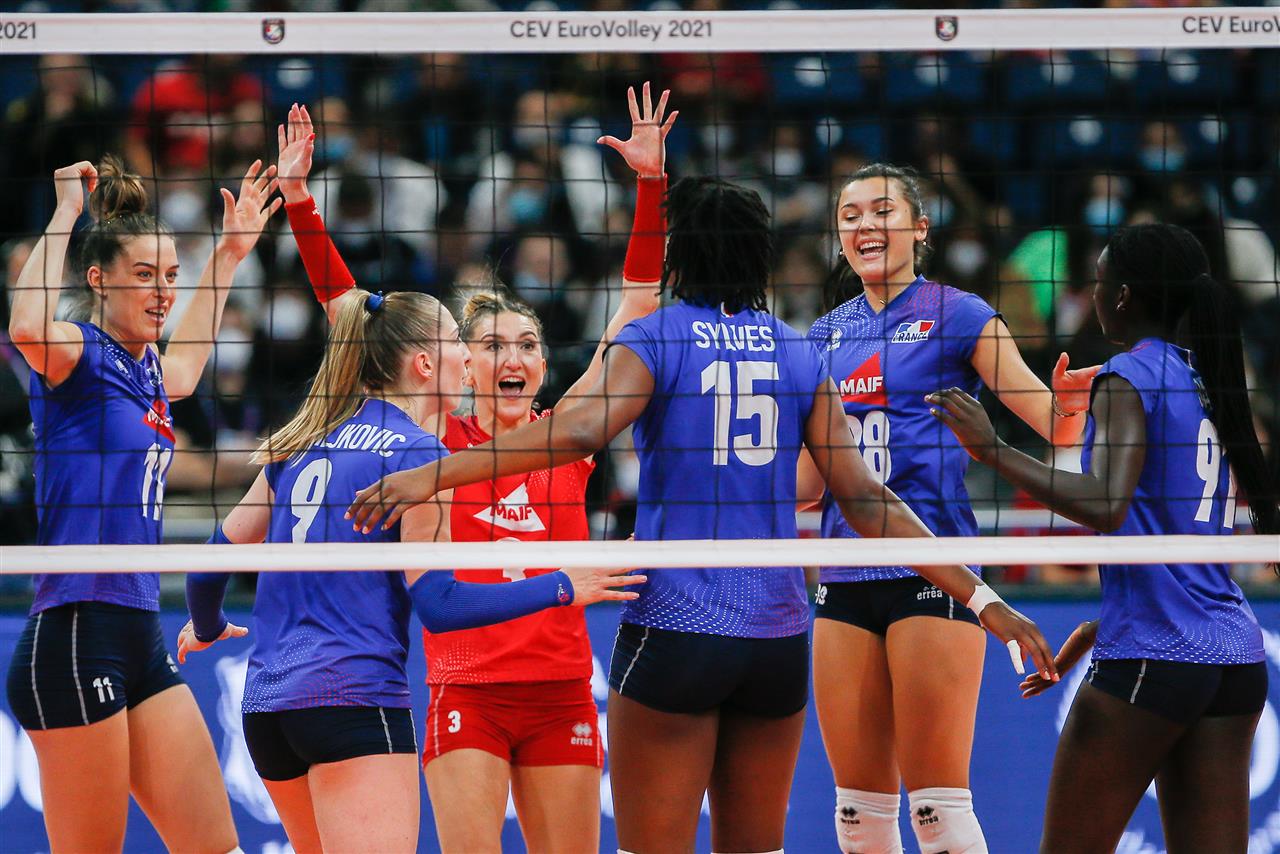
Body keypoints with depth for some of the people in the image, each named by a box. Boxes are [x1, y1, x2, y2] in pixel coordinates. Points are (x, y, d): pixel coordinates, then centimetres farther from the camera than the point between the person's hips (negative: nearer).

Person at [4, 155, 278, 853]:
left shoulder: (148, 371, 16)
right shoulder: (78, 355, -8)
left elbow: (183, 363, 40)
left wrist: (227, 256, 40)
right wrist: (66, 213, -19)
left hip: (139, 638, 9)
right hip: (73, 638, -9)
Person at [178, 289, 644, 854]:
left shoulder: (300, 445, 14)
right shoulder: (415, 452, -7)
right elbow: (438, 605, -11)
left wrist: (206, 628, 37)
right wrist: (562, 588, -5)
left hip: (266, 701, 8)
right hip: (354, 699, -8)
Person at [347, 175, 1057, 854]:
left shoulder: (653, 340, -2)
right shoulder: (798, 353, 9)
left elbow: (582, 431, -20)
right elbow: (864, 500, 4)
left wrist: (428, 476, -25)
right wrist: (979, 596, 7)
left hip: (673, 631, -4)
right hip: (777, 639, 4)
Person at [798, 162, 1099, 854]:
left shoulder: (957, 316, -1)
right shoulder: (827, 335, 15)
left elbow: (1052, 418, -6)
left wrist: (1068, 410, -27)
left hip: (932, 573, -6)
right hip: (846, 580, 6)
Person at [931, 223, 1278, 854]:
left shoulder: (1129, 377, -7)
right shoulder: (1211, 382, 17)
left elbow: (1106, 506, -23)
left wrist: (992, 450, -19)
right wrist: (1096, 630, 27)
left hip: (1149, 660, -8)